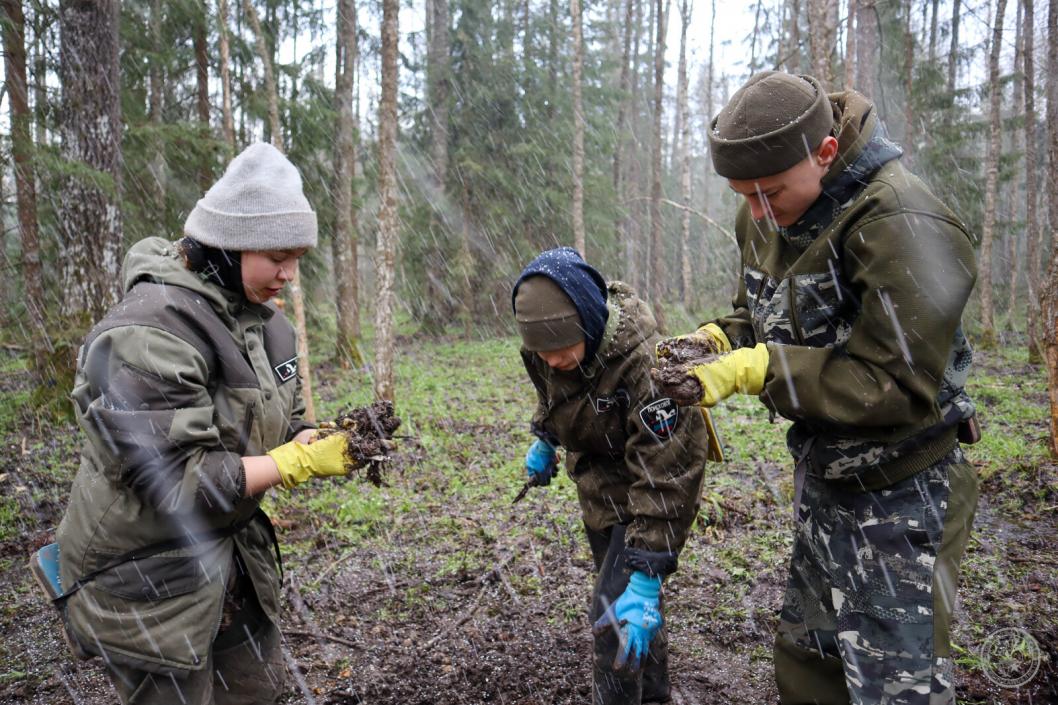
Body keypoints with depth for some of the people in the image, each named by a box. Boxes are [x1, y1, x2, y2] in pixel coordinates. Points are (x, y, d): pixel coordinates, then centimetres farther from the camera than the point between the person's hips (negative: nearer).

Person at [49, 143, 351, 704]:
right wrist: (304, 461, -26)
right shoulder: (149, 336, -26)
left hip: (231, 551, 8)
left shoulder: (257, 318, 1)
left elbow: (278, 429, 7)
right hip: (147, 575, -8)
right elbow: (177, 479, -28)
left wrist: (331, 442, -15)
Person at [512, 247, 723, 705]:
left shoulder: (643, 363, -38)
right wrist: (544, 442, 17)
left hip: (652, 481, -7)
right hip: (599, 480, 7)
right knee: (616, 594, 19)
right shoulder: (553, 333, -16)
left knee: (618, 614, -12)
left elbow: (665, 479, -37)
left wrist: (645, 580, -37)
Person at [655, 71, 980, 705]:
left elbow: (900, 386, -29)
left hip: (902, 496, -8)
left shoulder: (902, 226, -27)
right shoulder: (766, 215, -1)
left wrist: (753, 369, -31)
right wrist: (716, 340, -11)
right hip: (821, 479, 8)